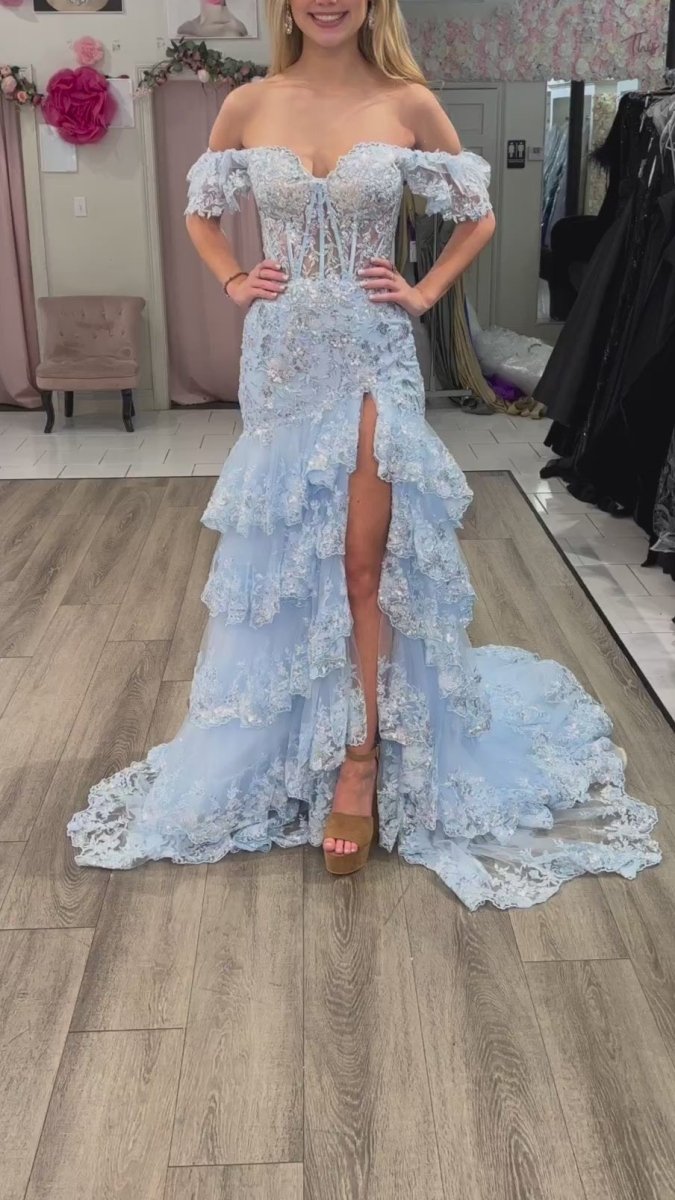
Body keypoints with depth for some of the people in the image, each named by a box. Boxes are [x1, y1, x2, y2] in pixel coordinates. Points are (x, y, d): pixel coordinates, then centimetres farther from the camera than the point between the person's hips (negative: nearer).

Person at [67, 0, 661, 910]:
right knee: (282, 555, 10)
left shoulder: (409, 104, -1)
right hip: (281, 358, 2)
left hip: (372, 360, -2)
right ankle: (292, 736, 30)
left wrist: (424, 294, -1)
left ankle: (361, 761, 11)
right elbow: (201, 212, 19)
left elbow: (479, 218, 10)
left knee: (366, 563, -2)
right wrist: (233, 282, 4)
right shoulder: (248, 107, 4)